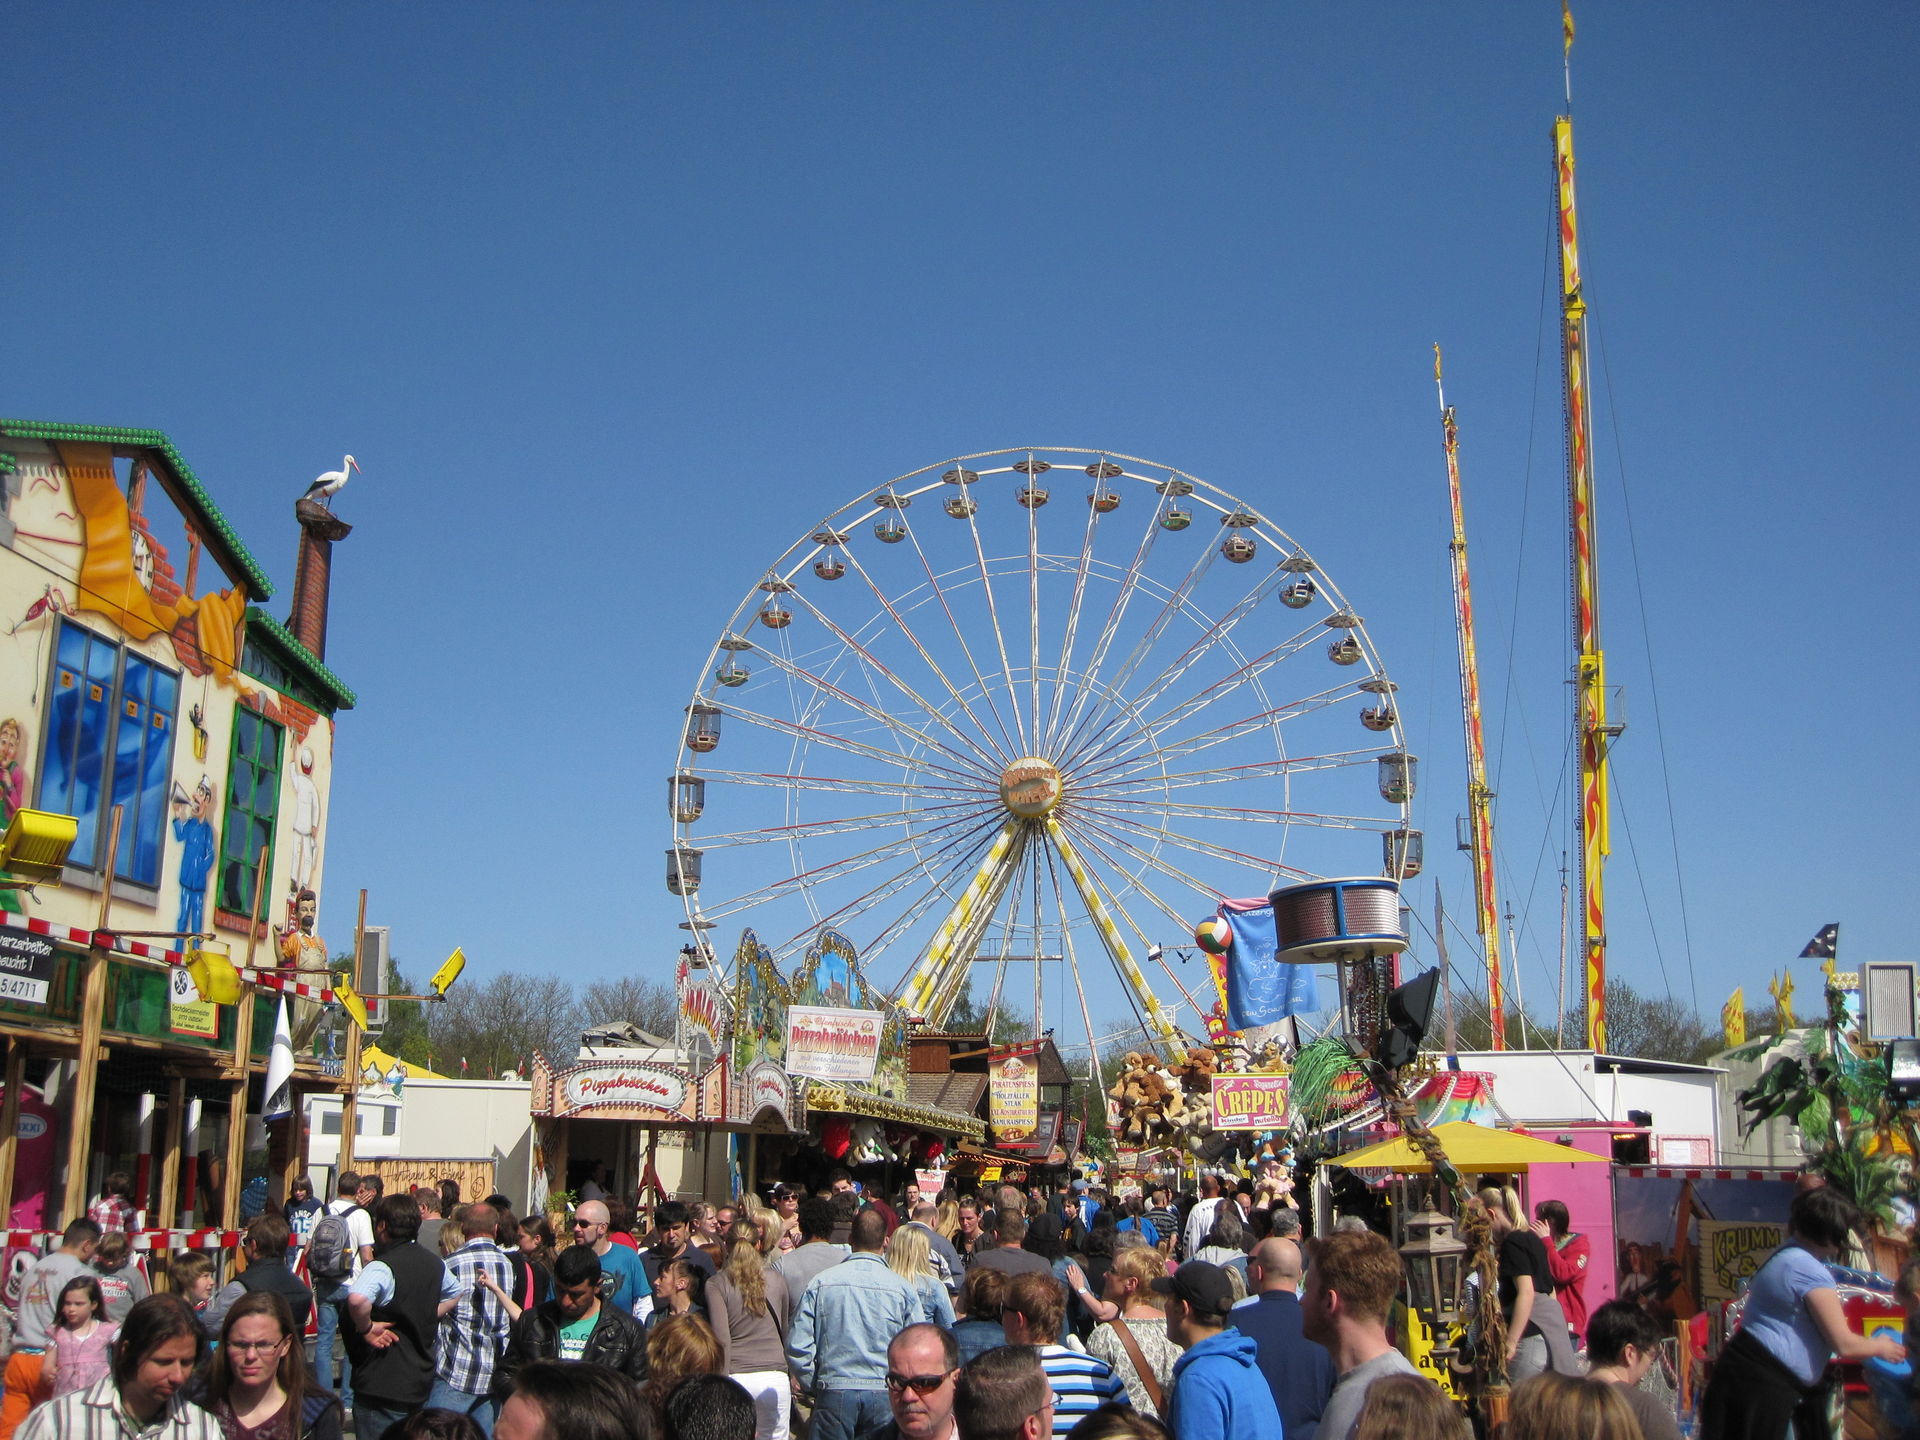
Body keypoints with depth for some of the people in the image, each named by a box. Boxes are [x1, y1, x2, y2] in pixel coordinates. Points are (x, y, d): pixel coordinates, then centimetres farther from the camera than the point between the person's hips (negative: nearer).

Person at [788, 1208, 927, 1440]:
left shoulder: (821, 1282, -1)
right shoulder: (903, 1288, -3)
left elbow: (797, 1346, -2)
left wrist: (813, 1387, 11)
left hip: (834, 1394, 0)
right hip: (885, 1394, 0)